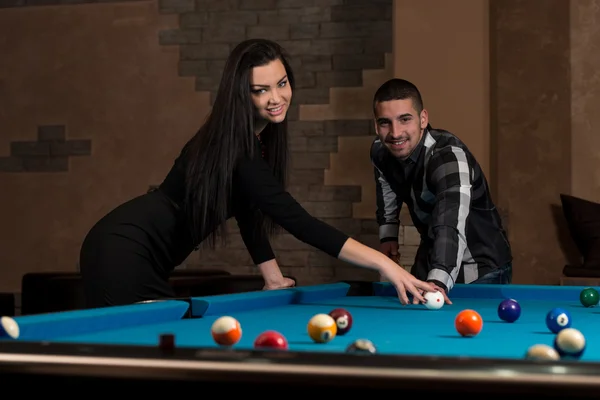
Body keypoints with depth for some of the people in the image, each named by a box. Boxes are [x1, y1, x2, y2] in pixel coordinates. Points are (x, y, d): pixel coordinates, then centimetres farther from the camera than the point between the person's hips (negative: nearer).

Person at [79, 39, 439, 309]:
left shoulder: (257, 138, 6)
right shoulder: (234, 148, -24)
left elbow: (248, 210, 15)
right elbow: (299, 222, -32)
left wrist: (273, 278, 8)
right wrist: (384, 263, -37)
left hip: (142, 253, 10)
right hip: (125, 250, -10)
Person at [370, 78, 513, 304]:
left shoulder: (450, 155, -33)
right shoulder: (380, 152, -11)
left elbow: (452, 224, -50)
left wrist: (438, 282, -65)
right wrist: (388, 236, 1)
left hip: (481, 271, -6)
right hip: (430, 263, 7)